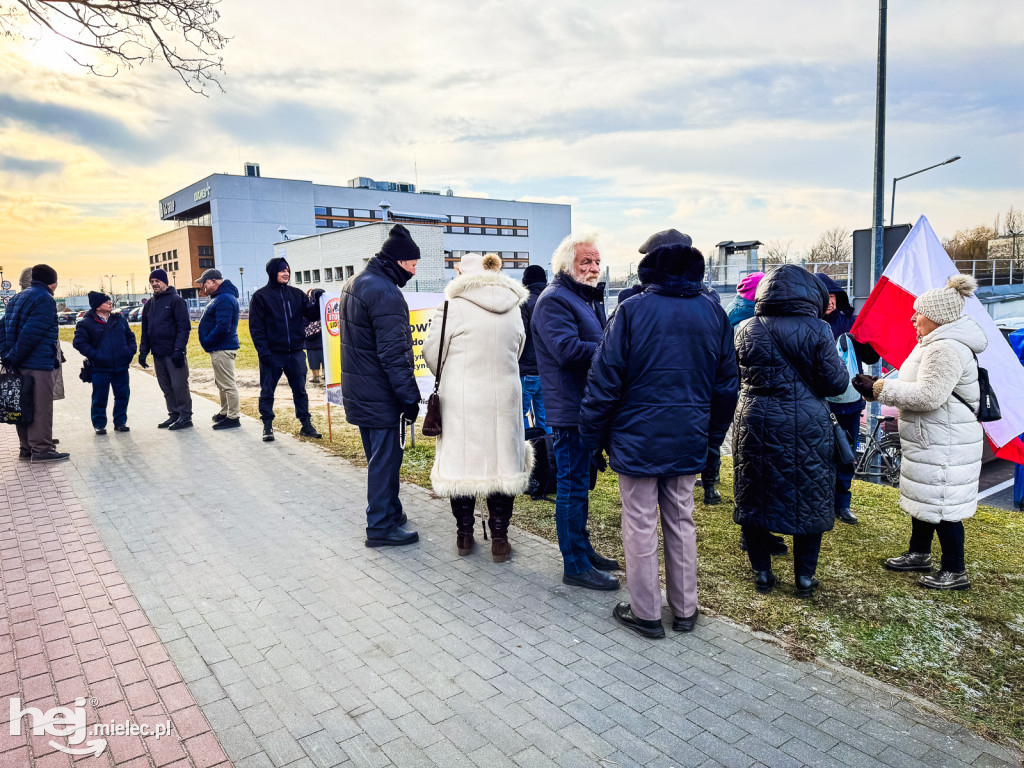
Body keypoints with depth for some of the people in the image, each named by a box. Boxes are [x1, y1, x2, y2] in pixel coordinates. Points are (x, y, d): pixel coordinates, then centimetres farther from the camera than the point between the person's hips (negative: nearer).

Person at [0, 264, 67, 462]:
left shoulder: (18, 297, 17)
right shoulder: (45, 299, -11)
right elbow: (32, 333, -19)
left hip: (20, 364, 9)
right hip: (38, 364, -9)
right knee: (41, 407, -4)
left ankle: (26, 448, 19)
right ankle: (41, 449, -2)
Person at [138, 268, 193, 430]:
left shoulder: (176, 300, -5)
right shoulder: (149, 304, 17)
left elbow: (184, 327, -11)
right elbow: (145, 330, 20)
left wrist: (179, 349, -19)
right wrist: (143, 351, 11)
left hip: (173, 353, -7)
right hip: (157, 353, 7)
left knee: (179, 385, -5)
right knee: (166, 387, 10)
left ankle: (185, 417, 2)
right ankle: (174, 414, 18)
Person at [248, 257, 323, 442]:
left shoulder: (296, 294, 9)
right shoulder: (260, 296, -2)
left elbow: (311, 314, 5)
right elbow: (256, 327, -6)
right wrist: (263, 352, -14)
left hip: (296, 352, 3)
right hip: (272, 353, -3)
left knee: (300, 390, 9)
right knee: (267, 392, 5)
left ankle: (306, 425, 17)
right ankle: (267, 426, 17)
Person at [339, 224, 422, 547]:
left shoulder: (355, 283, 12)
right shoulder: (386, 293, -20)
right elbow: (394, 354, -23)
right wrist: (410, 396, -18)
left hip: (358, 391, 10)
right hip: (380, 395, -10)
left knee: (379, 456, 20)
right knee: (385, 459, 1)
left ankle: (389, 511, 33)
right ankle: (381, 527, 11)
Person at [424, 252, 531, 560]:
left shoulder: (453, 305, -10)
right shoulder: (513, 308, 5)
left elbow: (432, 352, -5)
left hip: (461, 399, -3)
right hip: (504, 398, 3)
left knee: (461, 462, 10)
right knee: (501, 462, 11)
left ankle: (464, 534, 22)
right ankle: (499, 538, 17)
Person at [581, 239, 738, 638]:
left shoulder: (632, 311, -11)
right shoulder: (714, 314, 3)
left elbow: (605, 380, -11)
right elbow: (726, 385, 9)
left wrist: (593, 436, -2)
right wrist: (713, 435, 19)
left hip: (637, 439, -4)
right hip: (688, 441, 5)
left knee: (640, 526, 7)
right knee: (681, 523, 16)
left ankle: (645, 612, 18)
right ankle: (684, 609, 28)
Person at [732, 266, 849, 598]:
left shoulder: (746, 330, -1)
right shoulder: (816, 330, -9)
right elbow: (835, 383, -6)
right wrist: (841, 367, 14)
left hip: (755, 424, 2)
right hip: (807, 427, -1)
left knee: (754, 497, 13)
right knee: (809, 498, 12)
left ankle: (762, 573, 22)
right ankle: (805, 577, 22)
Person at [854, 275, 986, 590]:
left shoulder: (946, 349, -23)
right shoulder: (938, 343, 12)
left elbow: (928, 395, -29)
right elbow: (921, 388, 17)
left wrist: (879, 389, -25)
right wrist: (878, 387, 4)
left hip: (944, 445, -11)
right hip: (929, 441, 11)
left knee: (941, 505, -1)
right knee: (923, 497, 20)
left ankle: (955, 571, 13)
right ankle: (919, 554, 35)